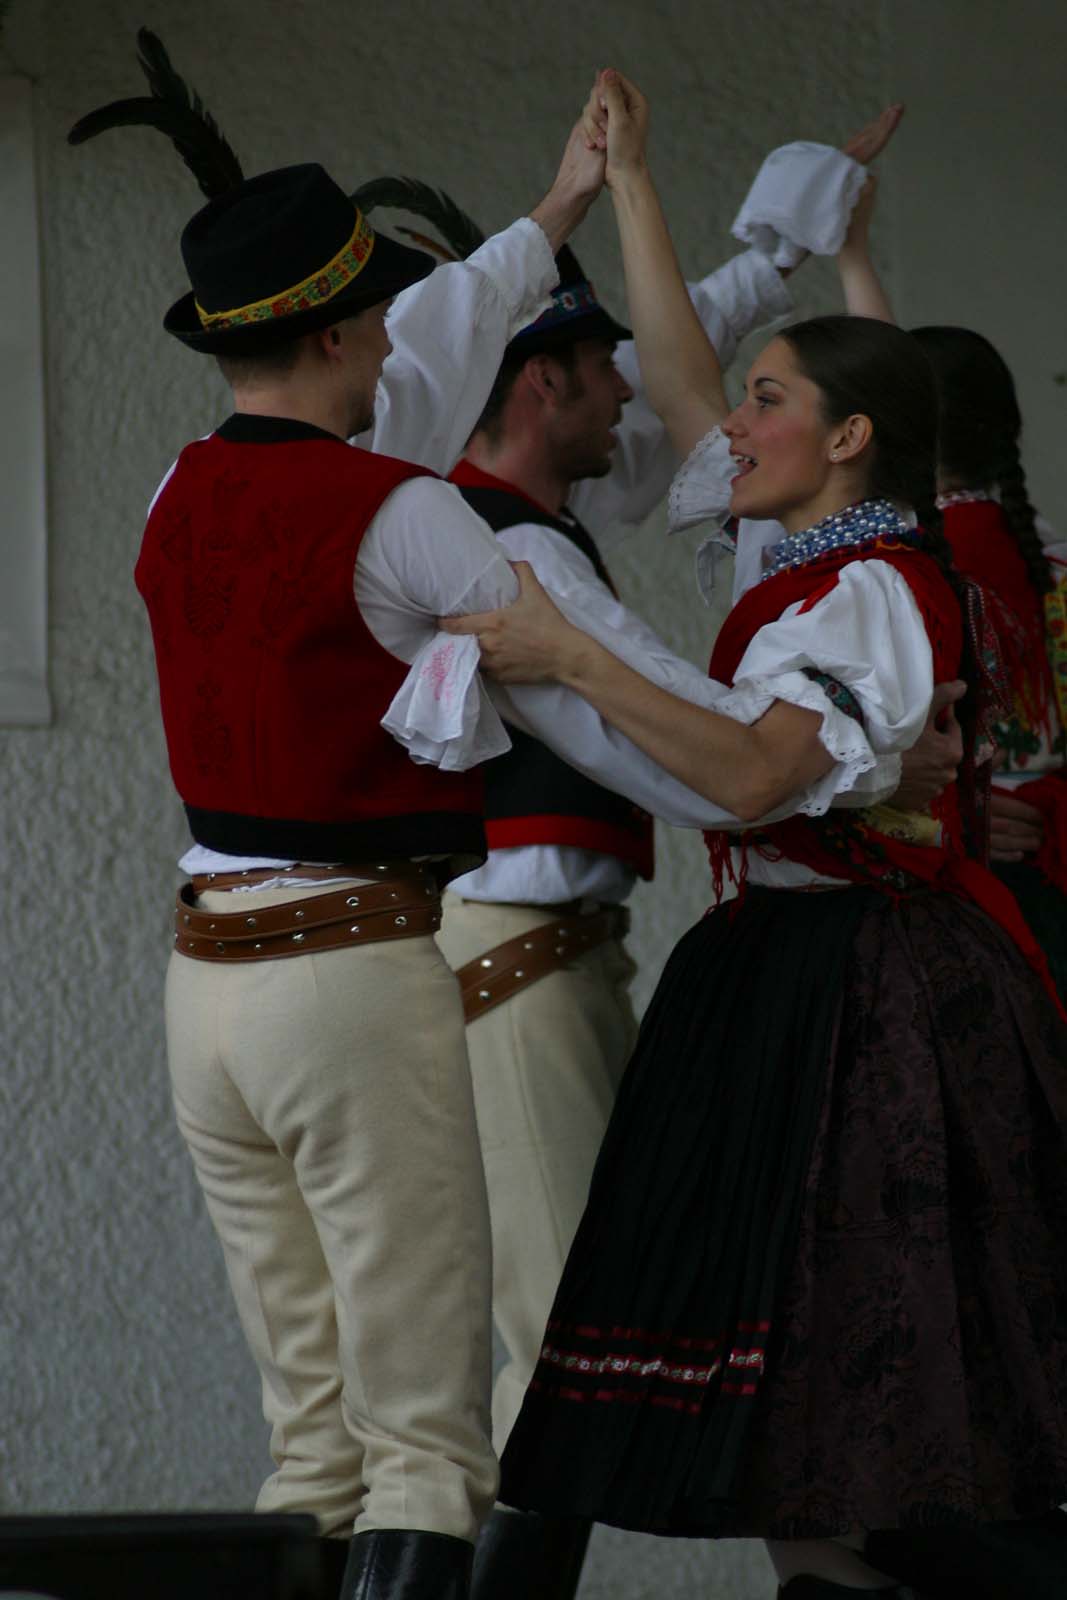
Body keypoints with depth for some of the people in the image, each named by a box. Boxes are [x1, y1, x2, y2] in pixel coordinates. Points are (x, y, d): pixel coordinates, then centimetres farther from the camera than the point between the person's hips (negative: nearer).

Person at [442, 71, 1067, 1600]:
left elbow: (753, 774, -28)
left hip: (864, 996, -9)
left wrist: (572, 659, -28)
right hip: (786, 973, 9)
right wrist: (627, 184, 25)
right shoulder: (827, 565, 15)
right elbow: (679, 379, 23)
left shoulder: (873, 592, -12)